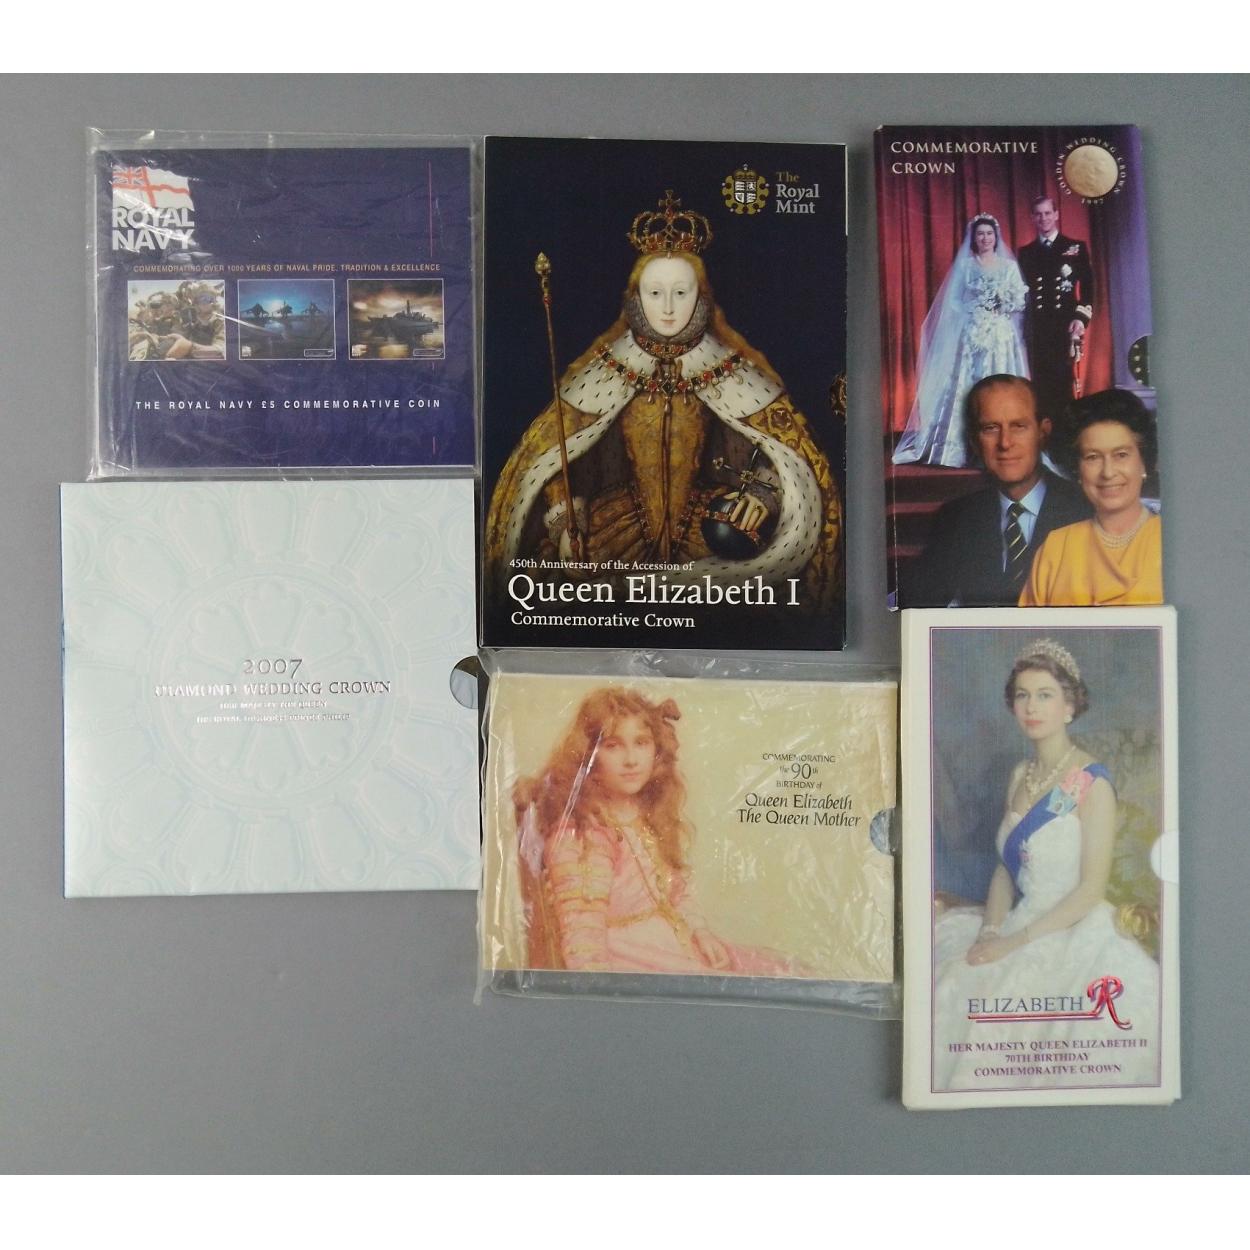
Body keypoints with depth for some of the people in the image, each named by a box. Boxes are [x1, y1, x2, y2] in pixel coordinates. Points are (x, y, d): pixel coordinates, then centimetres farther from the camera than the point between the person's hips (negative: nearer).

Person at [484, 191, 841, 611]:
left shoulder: (726, 369, -2)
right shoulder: (610, 368, -2)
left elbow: (785, 443, 0)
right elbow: (550, 451, -2)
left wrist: (762, 491, -20)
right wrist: (563, 521, -15)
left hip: (703, 518, 0)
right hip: (625, 517, 0)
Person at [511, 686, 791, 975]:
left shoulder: (657, 818, 9)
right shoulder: (579, 837, -17)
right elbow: (582, 931, -20)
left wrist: (700, 932, 3)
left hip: (678, 945, 9)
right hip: (623, 959, -8)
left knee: (774, 970, 1)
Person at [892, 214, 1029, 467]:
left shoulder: (1009, 265, 11)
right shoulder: (965, 265, 8)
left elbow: (1021, 301, 7)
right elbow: (953, 302, 3)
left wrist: (1004, 302, -10)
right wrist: (974, 313, -9)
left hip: (1002, 337, 1)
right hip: (971, 336, -1)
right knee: (968, 388, -6)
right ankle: (967, 449, -3)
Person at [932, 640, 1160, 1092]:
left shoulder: (1093, 783, -12)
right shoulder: (1020, 774, 8)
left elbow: (1091, 889, -15)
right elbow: (1006, 866, 10)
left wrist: (1015, 942, -18)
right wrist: (991, 929, -7)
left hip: (1076, 932, -6)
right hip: (1019, 922, 6)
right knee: (947, 983, -11)